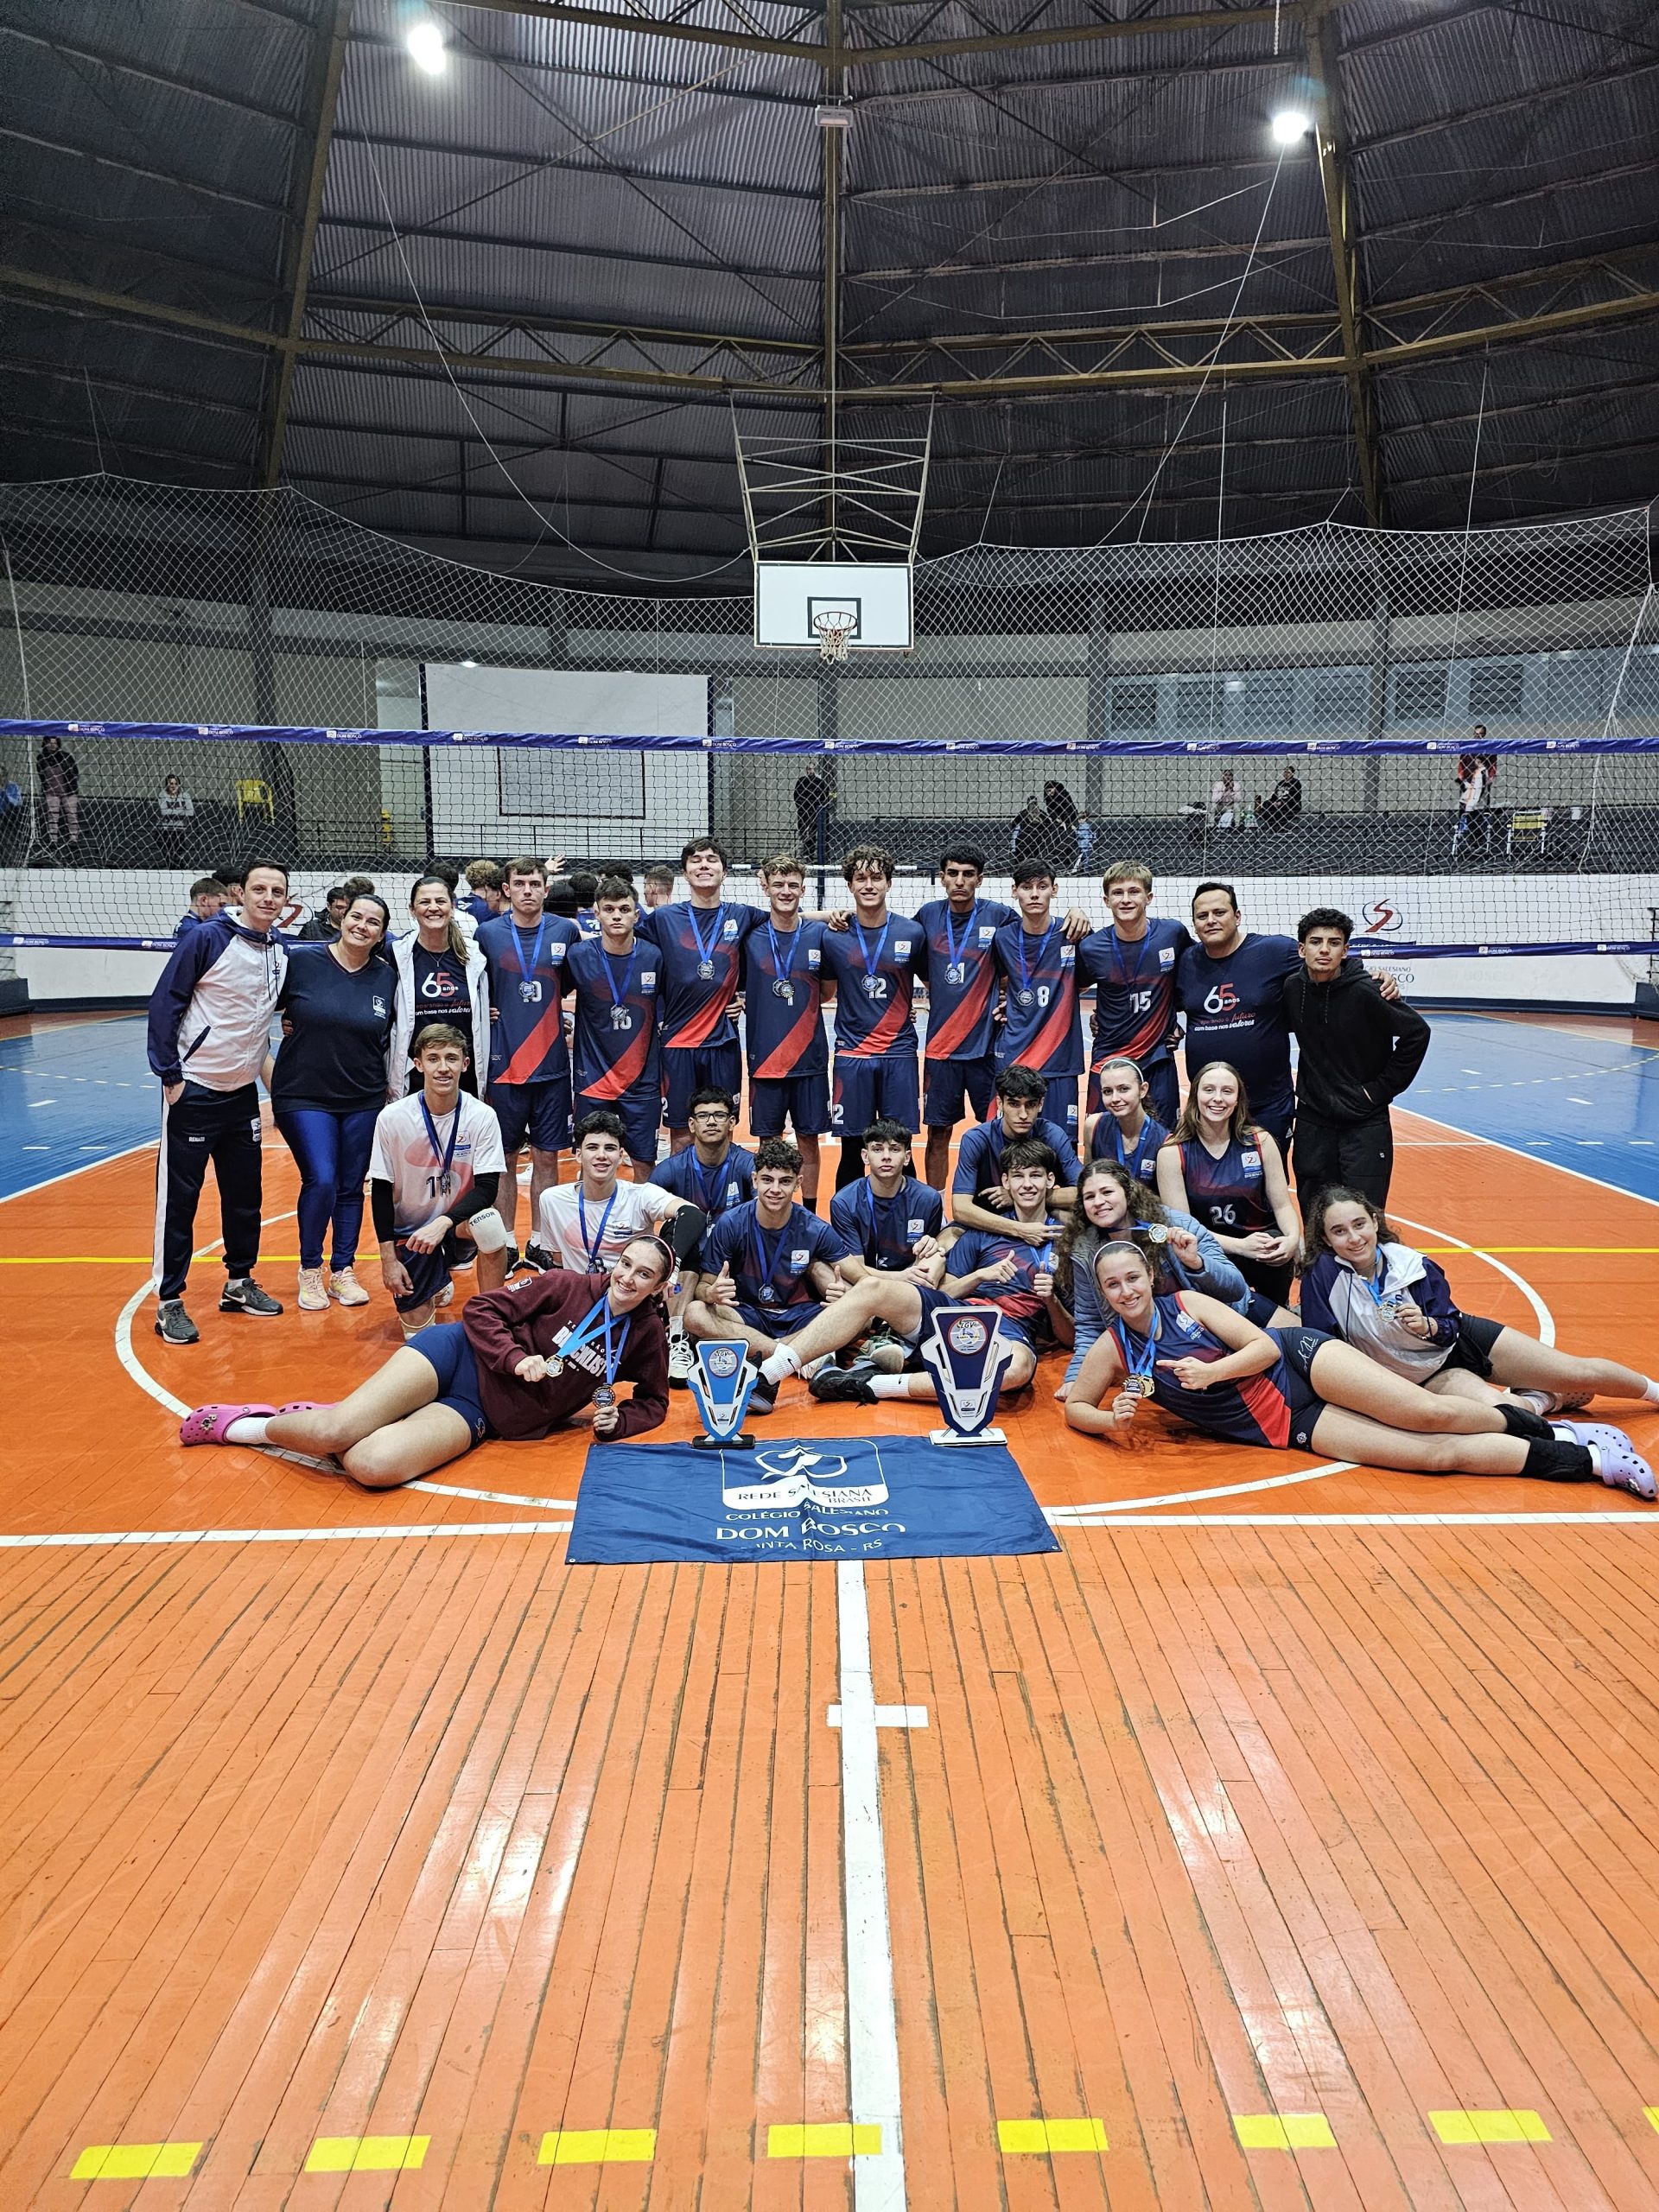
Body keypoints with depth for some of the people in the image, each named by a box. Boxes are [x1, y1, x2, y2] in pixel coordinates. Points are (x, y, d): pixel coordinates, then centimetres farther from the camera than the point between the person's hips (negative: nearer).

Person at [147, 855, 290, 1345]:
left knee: (246, 1193, 12)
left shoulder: (282, 951, 3)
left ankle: (239, 1283, 27)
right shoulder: (206, 938, -13)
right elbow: (164, 1003, -12)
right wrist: (170, 1074, -14)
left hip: (244, 1092, 6)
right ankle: (169, 1302, 9)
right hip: (194, 1090, -6)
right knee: (179, 1196, 0)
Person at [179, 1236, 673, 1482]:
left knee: (370, 1466, -28)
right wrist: (516, 1359, -16)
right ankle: (237, 1423, 7)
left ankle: (323, 1430, 4)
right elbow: (482, 1308, -1)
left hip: (477, 1416, 1)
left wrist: (616, 1423, -4)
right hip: (460, 1356, -1)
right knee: (337, 1431, -23)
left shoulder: (644, 1334, 3)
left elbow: (653, 1401, 17)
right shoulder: (567, 1287, -3)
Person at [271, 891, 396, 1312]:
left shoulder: (385, 977, 2)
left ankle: (343, 1271, 23)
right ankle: (310, 1270, 8)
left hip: (364, 1100, 3)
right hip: (304, 1095, -3)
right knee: (321, 1181, -13)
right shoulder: (301, 961, -6)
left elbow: (391, 1035, 14)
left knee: (352, 1188, 8)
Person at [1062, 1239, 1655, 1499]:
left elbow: (1264, 1345, -5)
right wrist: (1113, 1422, -15)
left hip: (1299, 1359, 0)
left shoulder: (1187, 1302, -3)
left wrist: (1209, 1372, -19)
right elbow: (1074, 1407, 6)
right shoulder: (1112, 1349, 0)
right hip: (1286, 1425, 0)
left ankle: (1550, 1428, 3)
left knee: (1428, 1413, -22)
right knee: (1436, 1454, -13)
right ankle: (1586, 1462, -4)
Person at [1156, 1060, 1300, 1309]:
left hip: (1260, 1240, 2)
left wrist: (1293, 1238, -20)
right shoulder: (1173, 1152, -7)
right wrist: (1239, 1246, -23)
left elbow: (1282, 1205, 3)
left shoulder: (1260, 1141, 0)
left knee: (1280, 1248, -31)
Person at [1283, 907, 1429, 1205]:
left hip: (1366, 1123, -4)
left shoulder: (1365, 991, -16)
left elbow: (1417, 1032, -11)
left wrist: (1383, 1088, -9)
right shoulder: (1292, 988, -2)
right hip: (1312, 1122, 4)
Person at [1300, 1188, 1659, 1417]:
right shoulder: (1323, 1275, -24)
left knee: (1582, 1373, 3)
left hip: (1464, 1341, 2)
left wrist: (1429, 1326, -28)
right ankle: (1541, 1401, 3)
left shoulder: (1413, 1265, -18)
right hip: (1425, 1376, -2)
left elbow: (1451, 1324, -7)